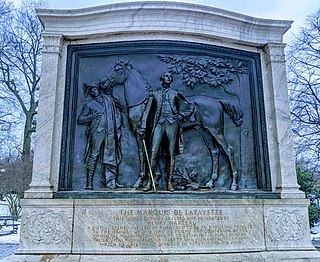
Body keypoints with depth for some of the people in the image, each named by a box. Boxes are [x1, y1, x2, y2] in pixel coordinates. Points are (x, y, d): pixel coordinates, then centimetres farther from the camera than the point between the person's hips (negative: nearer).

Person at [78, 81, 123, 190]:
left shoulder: (108, 99, 20)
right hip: (96, 132, -2)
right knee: (93, 155, -6)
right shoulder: (89, 105, 12)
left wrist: (117, 125, 10)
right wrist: (92, 116, -5)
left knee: (111, 156, 0)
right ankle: (89, 182, -3)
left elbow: (117, 113, 25)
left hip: (110, 133, 3)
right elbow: (80, 119, 8)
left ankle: (111, 181, 4)